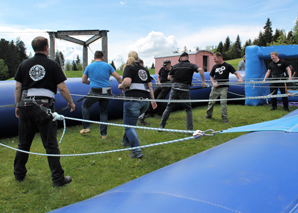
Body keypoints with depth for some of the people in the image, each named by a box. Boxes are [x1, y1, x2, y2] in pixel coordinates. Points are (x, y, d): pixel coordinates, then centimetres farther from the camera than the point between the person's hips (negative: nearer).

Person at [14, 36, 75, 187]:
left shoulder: (24, 64, 7)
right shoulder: (52, 65, -2)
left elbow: (18, 87, 7)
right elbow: (62, 87, -5)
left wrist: (18, 105, 17)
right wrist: (71, 102, 7)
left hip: (25, 106, 4)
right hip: (44, 107, -4)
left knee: (23, 143, 17)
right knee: (51, 145, 1)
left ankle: (19, 174, 31)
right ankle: (58, 179, 6)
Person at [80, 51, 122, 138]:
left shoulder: (89, 67, 6)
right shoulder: (107, 66, 5)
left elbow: (83, 80, 13)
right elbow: (118, 77, 0)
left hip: (94, 92, -2)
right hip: (106, 92, 2)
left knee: (85, 105, 22)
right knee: (104, 112, 14)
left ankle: (86, 127, 17)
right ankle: (103, 134, 15)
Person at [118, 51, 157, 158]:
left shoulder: (129, 67, 0)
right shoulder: (144, 70, 20)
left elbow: (127, 81, -17)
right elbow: (150, 86, 19)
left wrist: (121, 86, 3)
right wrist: (153, 99, 23)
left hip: (133, 99, -7)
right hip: (145, 99, 7)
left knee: (129, 125, -2)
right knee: (131, 120, 27)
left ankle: (137, 151, -11)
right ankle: (127, 141, 37)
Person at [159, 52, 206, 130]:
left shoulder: (175, 66, 10)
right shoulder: (191, 65, 2)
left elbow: (169, 77, 11)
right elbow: (200, 70, -15)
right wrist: (203, 81, -8)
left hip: (174, 88, 2)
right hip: (184, 89, -2)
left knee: (169, 107, 11)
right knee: (188, 109, 10)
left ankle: (161, 125, 12)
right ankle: (190, 128, 3)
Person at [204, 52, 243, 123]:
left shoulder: (227, 66, -2)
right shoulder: (215, 67, 9)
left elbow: (236, 73, -2)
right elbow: (211, 76, 17)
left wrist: (240, 78, -22)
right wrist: (213, 83, -2)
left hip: (224, 87, -4)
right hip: (215, 88, 4)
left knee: (223, 102, -11)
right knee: (211, 101, 10)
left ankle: (225, 118, -2)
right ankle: (209, 114, 29)